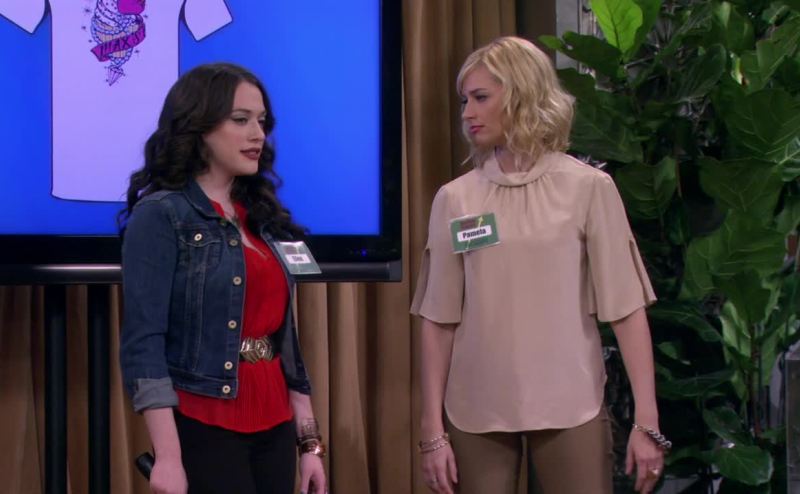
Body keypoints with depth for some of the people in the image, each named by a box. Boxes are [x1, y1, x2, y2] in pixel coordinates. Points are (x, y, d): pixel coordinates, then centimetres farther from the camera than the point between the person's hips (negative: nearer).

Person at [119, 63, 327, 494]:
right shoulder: (160, 217, -7)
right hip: (204, 429, -6)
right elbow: (143, 344, -14)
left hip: (274, 428, 6)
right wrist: (168, 457, -21)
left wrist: (310, 442, 10)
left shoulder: (264, 219, 13)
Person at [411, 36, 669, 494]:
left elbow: (627, 309, -3)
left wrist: (647, 422, -8)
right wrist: (433, 430, 0)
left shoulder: (587, 188, -1)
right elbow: (438, 320, 4)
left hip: (570, 409, -2)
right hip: (476, 413, 2)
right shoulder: (455, 199, 4)